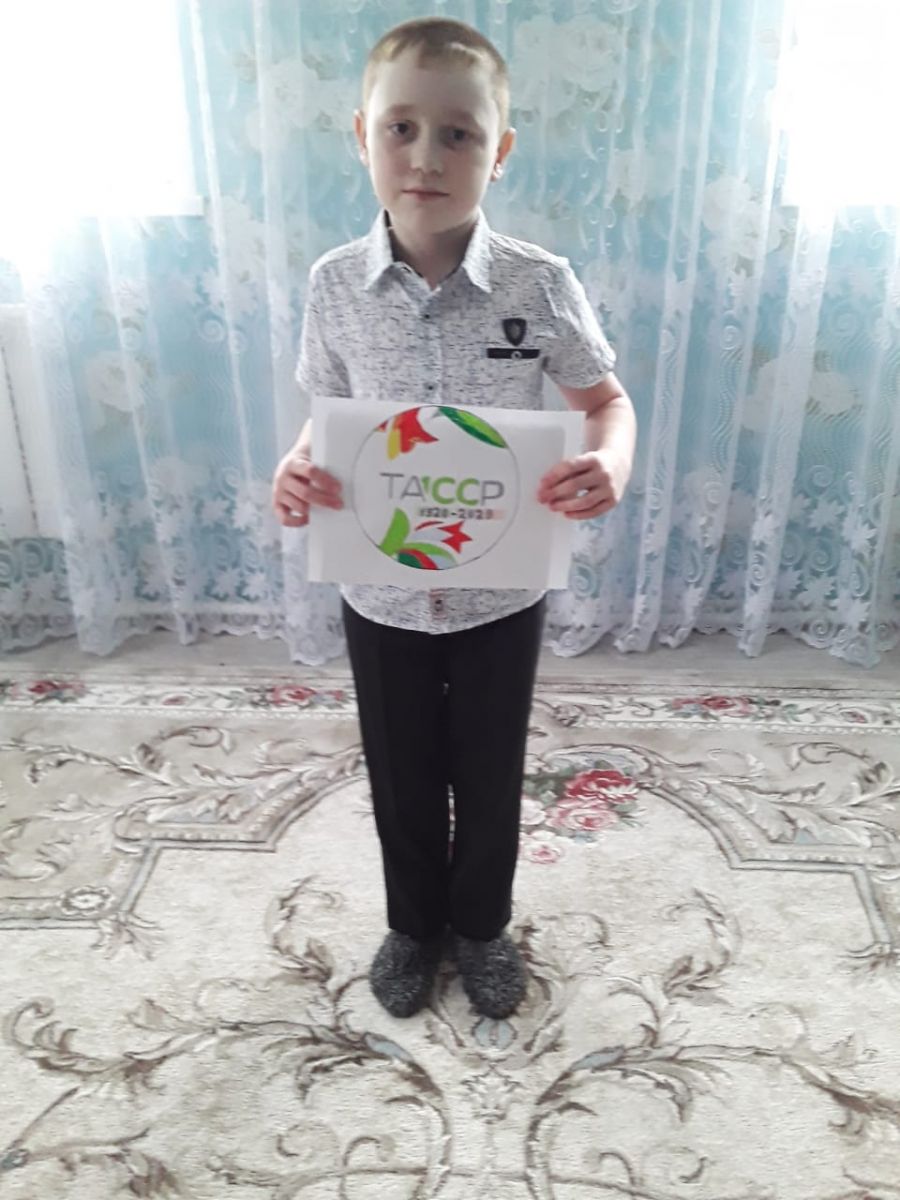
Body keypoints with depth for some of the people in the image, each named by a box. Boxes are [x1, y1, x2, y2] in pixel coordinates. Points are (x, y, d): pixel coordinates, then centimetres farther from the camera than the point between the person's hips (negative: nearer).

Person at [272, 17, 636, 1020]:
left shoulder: (542, 284, -13)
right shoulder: (335, 284, -8)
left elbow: (606, 400, -2)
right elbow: (329, 413, 3)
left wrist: (609, 465, -24)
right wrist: (297, 469, -18)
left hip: (501, 593, -1)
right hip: (380, 593, 1)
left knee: (489, 777, 18)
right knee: (401, 779, 19)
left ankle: (480, 925, 48)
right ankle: (413, 923, 49)